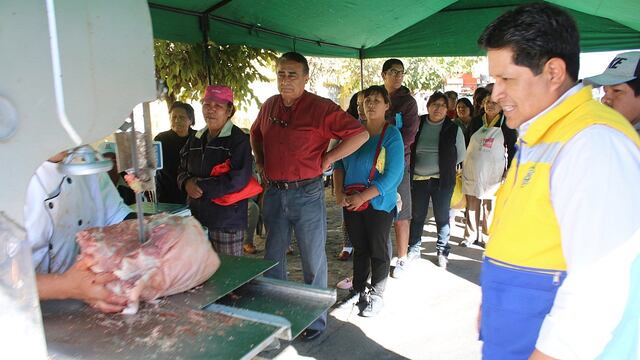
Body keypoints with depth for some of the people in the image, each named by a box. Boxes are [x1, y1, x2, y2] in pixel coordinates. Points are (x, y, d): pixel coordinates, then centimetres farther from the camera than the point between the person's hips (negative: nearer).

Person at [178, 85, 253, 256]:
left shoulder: (239, 140, -8)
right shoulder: (195, 139, 14)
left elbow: (238, 179, -19)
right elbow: (182, 170, 20)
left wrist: (201, 186, -15)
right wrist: (187, 183, -4)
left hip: (227, 222, -6)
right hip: (197, 217, 6)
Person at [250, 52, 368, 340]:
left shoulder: (320, 108, -12)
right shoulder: (269, 106, 7)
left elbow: (360, 134, -16)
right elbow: (255, 133, 27)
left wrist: (328, 159, -14)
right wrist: (259, 160, 13)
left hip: (306, 194, -6)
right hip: (273, 193, 6)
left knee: (313, 259, 7)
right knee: (273, 256, 17)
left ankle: (316, 320, 25)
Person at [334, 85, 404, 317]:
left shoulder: (392, 135, -8)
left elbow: (393, 175, -15)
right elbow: (339, 163, 7)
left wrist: (363, 196, -19)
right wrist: (339, 192, -7)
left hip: (378, 203, -4)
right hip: (351, 203, 4)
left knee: (378, 251, 8)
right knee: (359, 249, 17)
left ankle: (376, 295, 24)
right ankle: (358, 290, 32)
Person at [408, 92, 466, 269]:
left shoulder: (453, 129, -1)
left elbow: (461, 156, 9)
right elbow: (408, 148, 12)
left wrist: (445, 166, 6)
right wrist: (411, 168, 5)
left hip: (442, 180, -1)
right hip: (418, 179, 1)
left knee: (442, 217, 6)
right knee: (417, 215, 11)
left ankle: (442, 251, 20)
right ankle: (413, 247, 26)